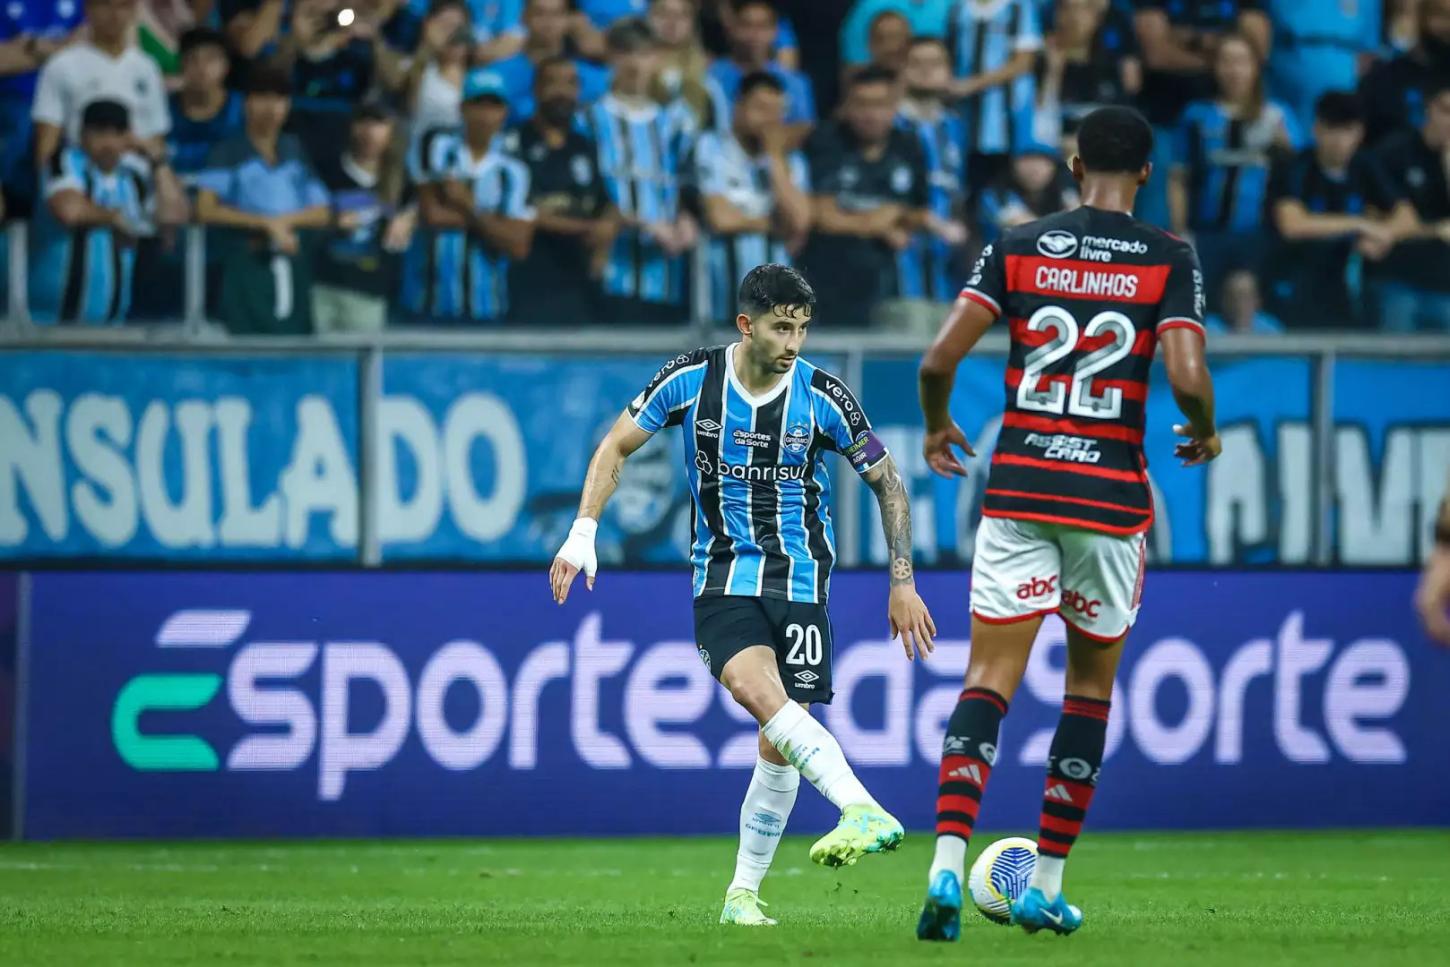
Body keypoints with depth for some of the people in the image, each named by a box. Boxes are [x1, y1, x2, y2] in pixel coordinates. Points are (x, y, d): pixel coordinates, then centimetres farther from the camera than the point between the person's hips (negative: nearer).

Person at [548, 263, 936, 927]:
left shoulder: (824, 398, -7)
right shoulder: (690, 379, -6)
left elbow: (887, 482, 4)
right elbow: (617, 446, 7)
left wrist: (903, 583, 2)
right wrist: (583, 534, -2)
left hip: (800, 582, 1)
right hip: (723, 578, -1)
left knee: (779, 745, -3)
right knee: (754, 685, -30)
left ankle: (744, 892, 12)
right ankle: (864, 810, -47)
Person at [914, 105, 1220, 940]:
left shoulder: (1018, 248, 3)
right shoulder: (1170, 260, -2)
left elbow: (940, 357, -4)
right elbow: (1187, 377, -14)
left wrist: (937, 428, 16)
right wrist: (1205, 434, 8)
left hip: (1018, 488, 1)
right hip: (1111, 492, -1)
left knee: (991, 678, -1)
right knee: (1092, 684, 14)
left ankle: (947, 864, -20)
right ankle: (1047, 886, 14)